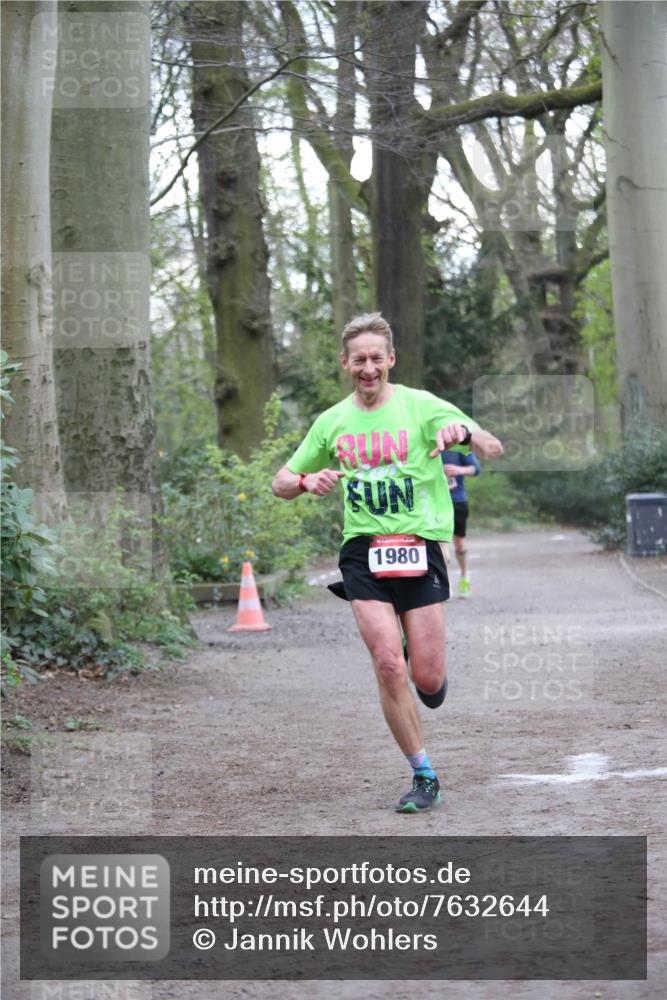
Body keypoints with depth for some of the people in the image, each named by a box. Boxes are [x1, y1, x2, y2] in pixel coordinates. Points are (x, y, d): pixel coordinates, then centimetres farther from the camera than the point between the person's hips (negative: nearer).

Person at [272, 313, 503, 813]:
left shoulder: (419, 405, 0)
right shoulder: (332, 422, 11)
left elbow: (494, 450, -8)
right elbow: (282, 483, 19)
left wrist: (466, 432, -31)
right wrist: (307, 481, -5)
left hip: (421, 549, -2)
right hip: (363, 552, 2)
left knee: (427, 680, -4)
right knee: (389, 667, -13)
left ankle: (434, 676, 35)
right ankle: (424, 776, 1)